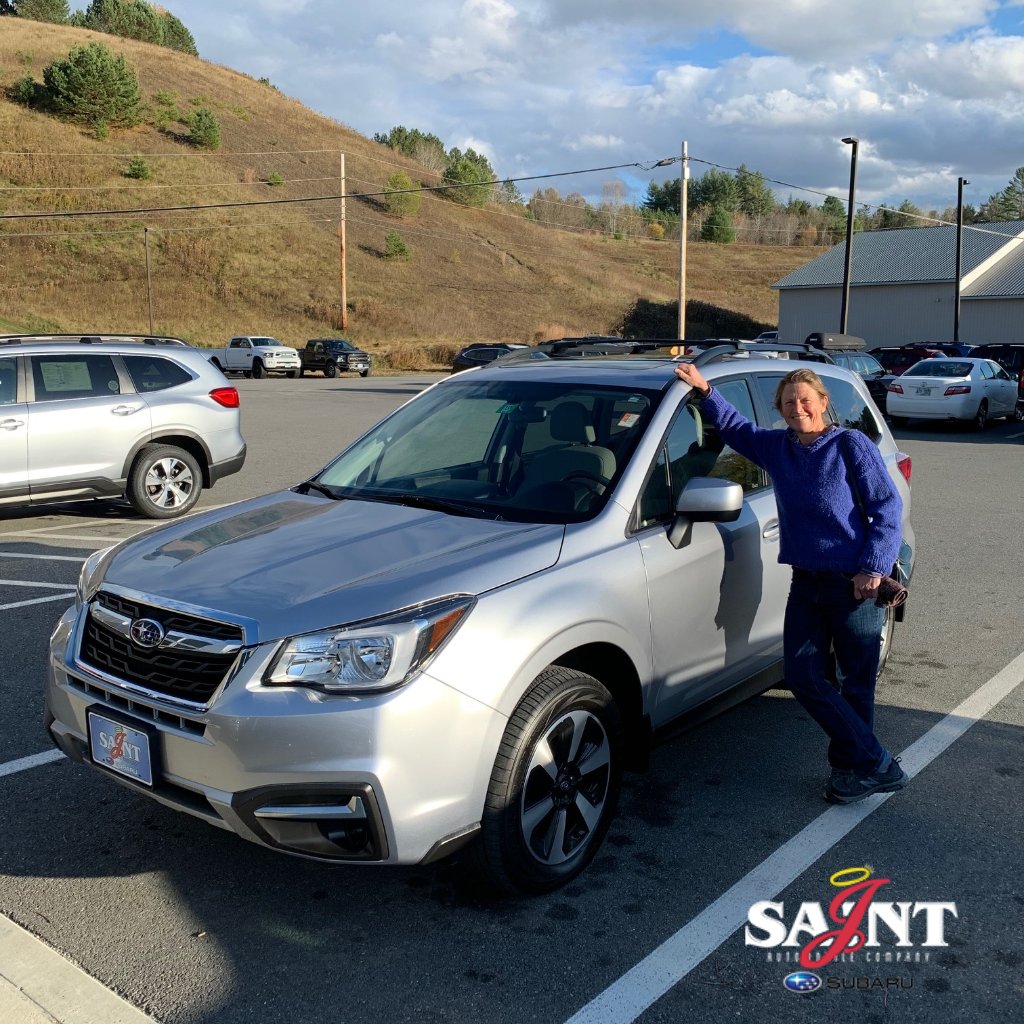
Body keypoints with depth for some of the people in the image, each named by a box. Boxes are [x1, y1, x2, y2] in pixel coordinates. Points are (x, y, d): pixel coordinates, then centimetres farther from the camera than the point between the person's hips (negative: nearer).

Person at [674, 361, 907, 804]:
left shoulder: (851, 445, -8)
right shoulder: (777, 447, 9)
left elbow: (887, 507, -9)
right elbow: (735, 426, 23)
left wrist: (874, 567, -17)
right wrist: (705, 391, 10)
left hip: (855, 584, -6)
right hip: (806, 581, 6)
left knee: (856, 682, 2)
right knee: (802, 675, 0)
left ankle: (853, 767, 18)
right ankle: (878, 764, 9)